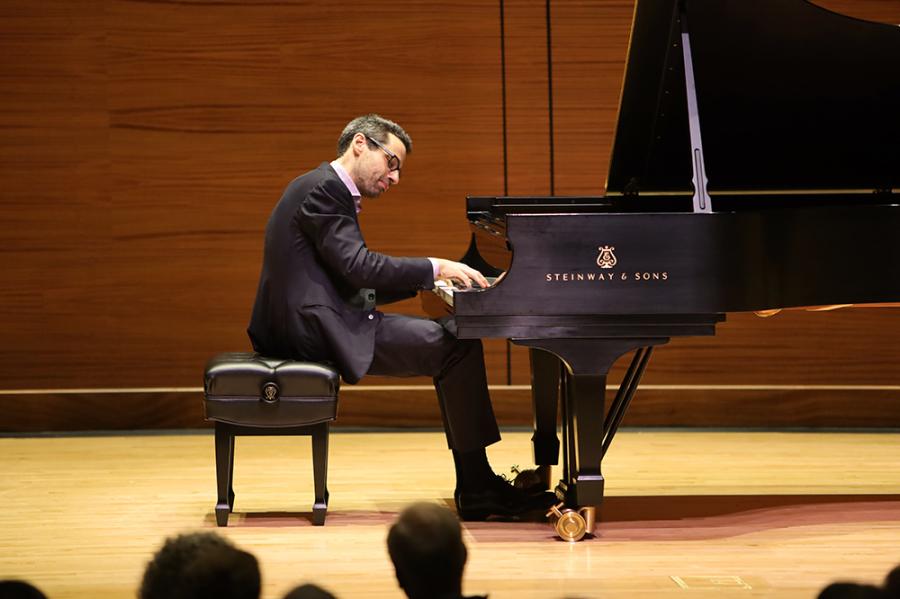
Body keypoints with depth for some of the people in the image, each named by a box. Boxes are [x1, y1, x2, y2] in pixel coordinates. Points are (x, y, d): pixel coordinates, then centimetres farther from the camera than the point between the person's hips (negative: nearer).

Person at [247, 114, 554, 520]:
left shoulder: (325, 189, 20)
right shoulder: (324, 190, -13)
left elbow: (355, 286, 20)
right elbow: (359, 267, -22)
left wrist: (426, 279, 11)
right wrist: (434, 268, -14)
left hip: (313, 325, 11)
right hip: (316, 330, -11)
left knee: (452, 344, 13)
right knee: (459, 347, -12)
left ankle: (475, 486, 8)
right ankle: (476, 489, -6)